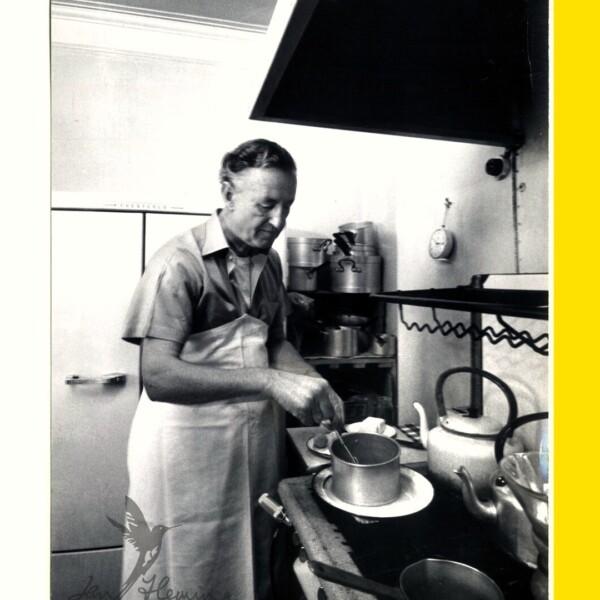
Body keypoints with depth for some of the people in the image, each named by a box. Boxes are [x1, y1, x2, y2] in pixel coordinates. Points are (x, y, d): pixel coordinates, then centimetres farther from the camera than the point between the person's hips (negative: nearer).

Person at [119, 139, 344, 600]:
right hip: (192, 440, -6)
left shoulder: (269, 261, 5)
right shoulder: (180, 262, -17)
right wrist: (269, 381, -33)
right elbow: (158, 376, -26)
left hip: (260, 436, 6)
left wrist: (316, 387, -4)